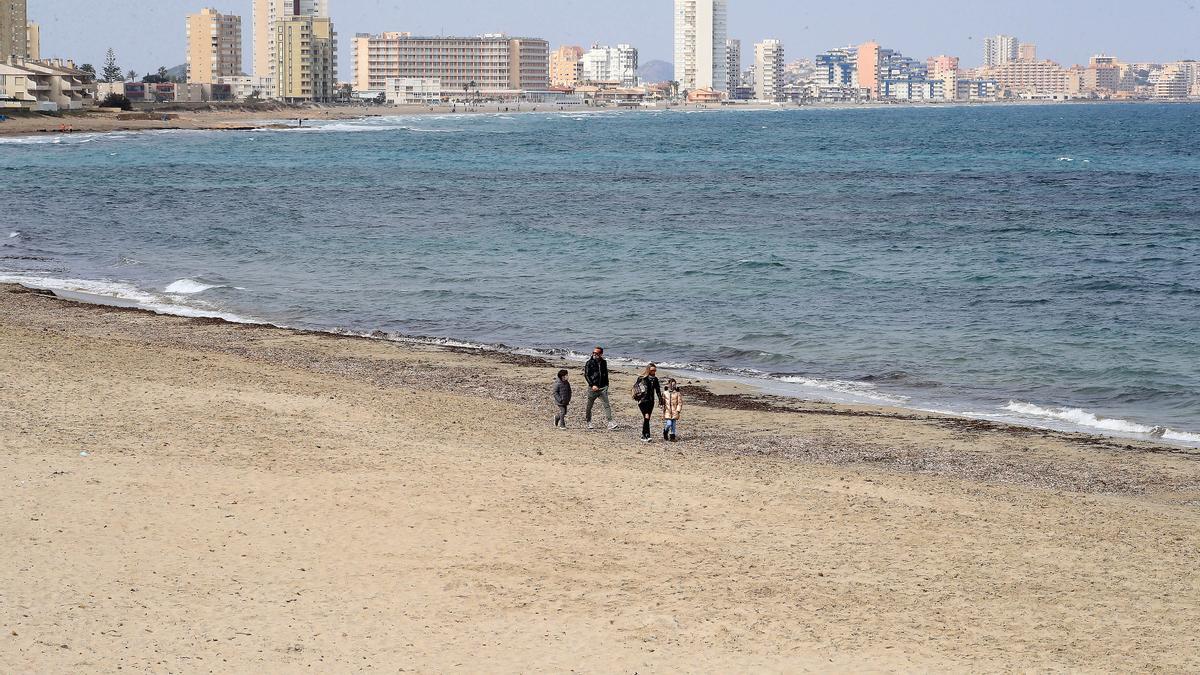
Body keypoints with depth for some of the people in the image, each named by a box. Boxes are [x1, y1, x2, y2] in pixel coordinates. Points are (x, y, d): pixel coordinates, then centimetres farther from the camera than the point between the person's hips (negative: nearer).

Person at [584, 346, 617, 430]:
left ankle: (610, 423, -16)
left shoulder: (604, 363, 10)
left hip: (602, 388, 2)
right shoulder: (589, 363, -3)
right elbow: (586, 375, -8)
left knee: (607, 405, -10)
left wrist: (606, 385, 16)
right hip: (593, 388, -2)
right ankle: (588, 422, 25)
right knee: (589, 406, 7)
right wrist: (592, 385, -16)